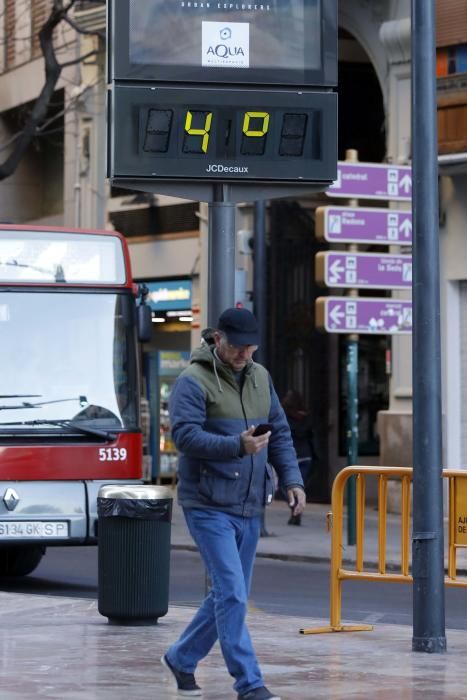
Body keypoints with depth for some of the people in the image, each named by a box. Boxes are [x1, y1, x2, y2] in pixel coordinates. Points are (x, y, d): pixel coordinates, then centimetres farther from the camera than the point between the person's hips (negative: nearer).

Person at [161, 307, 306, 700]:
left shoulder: (260, 378, 12)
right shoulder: (194, 382, -9)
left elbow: (280, 433, 16)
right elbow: (185, 434, -20)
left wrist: (292, 479, 4)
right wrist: (237, 446, -31)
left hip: (250, 507, 7)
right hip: (209, 506, -7)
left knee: (229, 595, 13)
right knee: (232, 595, -12)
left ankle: (182, 660, 31)